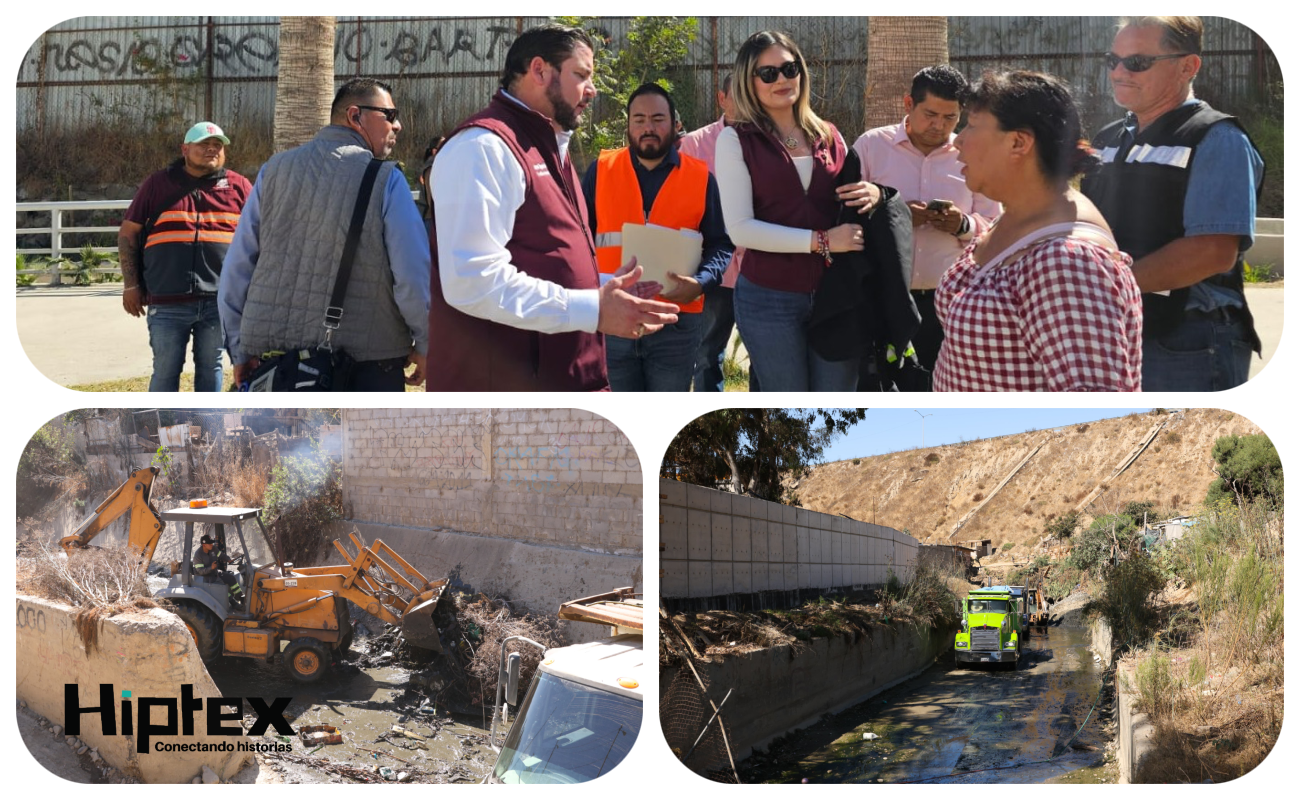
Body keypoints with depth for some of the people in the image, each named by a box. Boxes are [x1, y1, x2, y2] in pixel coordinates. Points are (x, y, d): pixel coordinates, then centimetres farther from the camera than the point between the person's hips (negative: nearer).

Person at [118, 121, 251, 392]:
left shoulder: (238, 186, 10)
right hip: (167, 301, -1)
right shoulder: (157, 184, 7)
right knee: (166, 370, 2)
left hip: (219, 301, 1)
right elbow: (128, 234, 9)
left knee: (210, 368, 8)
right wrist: (131, 286, 3)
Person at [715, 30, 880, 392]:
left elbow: (849, 202, 20)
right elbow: (740, 228, -14)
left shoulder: (828, 136, 8)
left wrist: (873, 194, -4)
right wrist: (820, 241, -18)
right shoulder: (736, 140, -5)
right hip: (769, 300, -4)